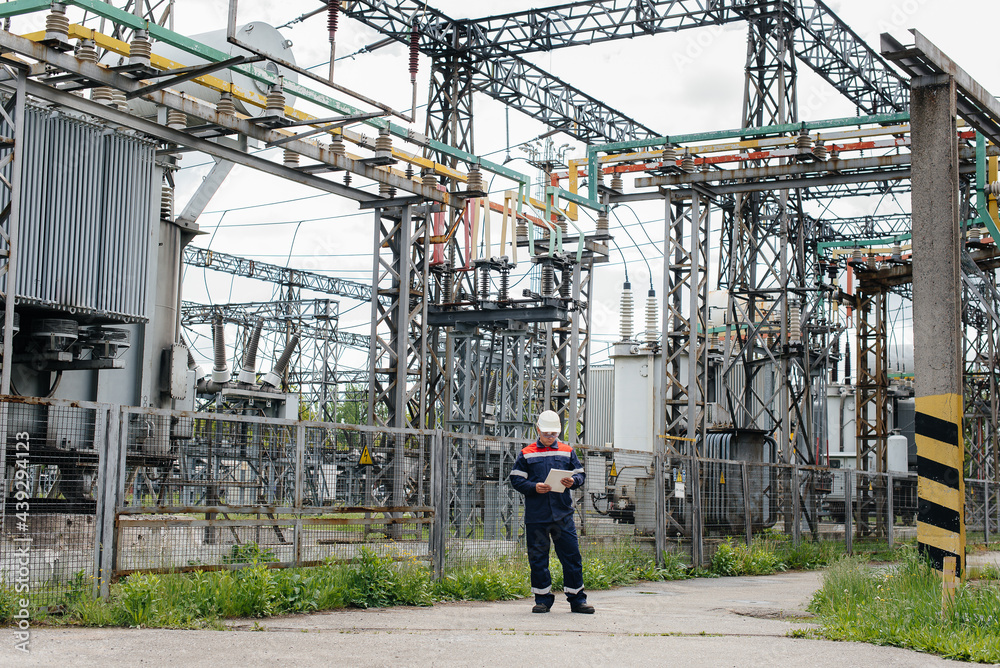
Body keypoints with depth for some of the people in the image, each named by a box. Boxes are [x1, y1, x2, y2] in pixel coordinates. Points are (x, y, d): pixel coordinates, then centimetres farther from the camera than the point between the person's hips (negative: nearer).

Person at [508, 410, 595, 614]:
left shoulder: (567, 451, 11)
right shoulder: (527, 454, 6)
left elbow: (580, 474, 14)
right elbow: (516, 479, 4)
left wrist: (573, 481, -9)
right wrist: (534, 488, -12)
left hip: (563, 513, 1)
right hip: (536, 515, -1)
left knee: (571, 555, 0)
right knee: (538, 557, 4)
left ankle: (577, 599, 9)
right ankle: (543, 599, 15)